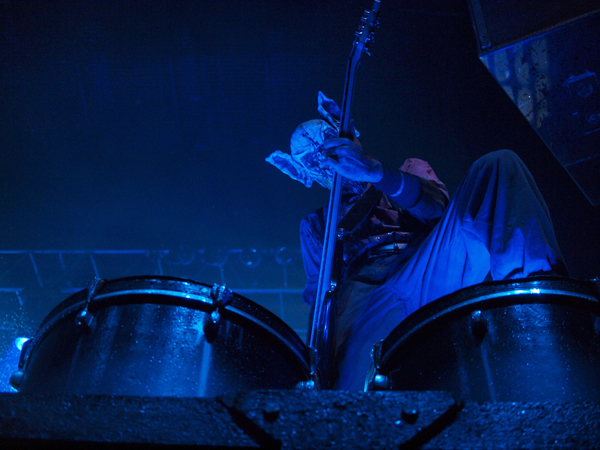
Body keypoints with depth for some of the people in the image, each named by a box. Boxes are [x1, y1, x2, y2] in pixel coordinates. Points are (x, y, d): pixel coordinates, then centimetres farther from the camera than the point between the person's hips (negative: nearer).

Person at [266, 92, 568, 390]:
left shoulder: (409, 171, 31)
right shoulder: (316, 225, 35)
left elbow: (437, 207, 5)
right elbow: (318, 288, 22)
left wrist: (377, 172, -14)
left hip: (434, 271, 2)